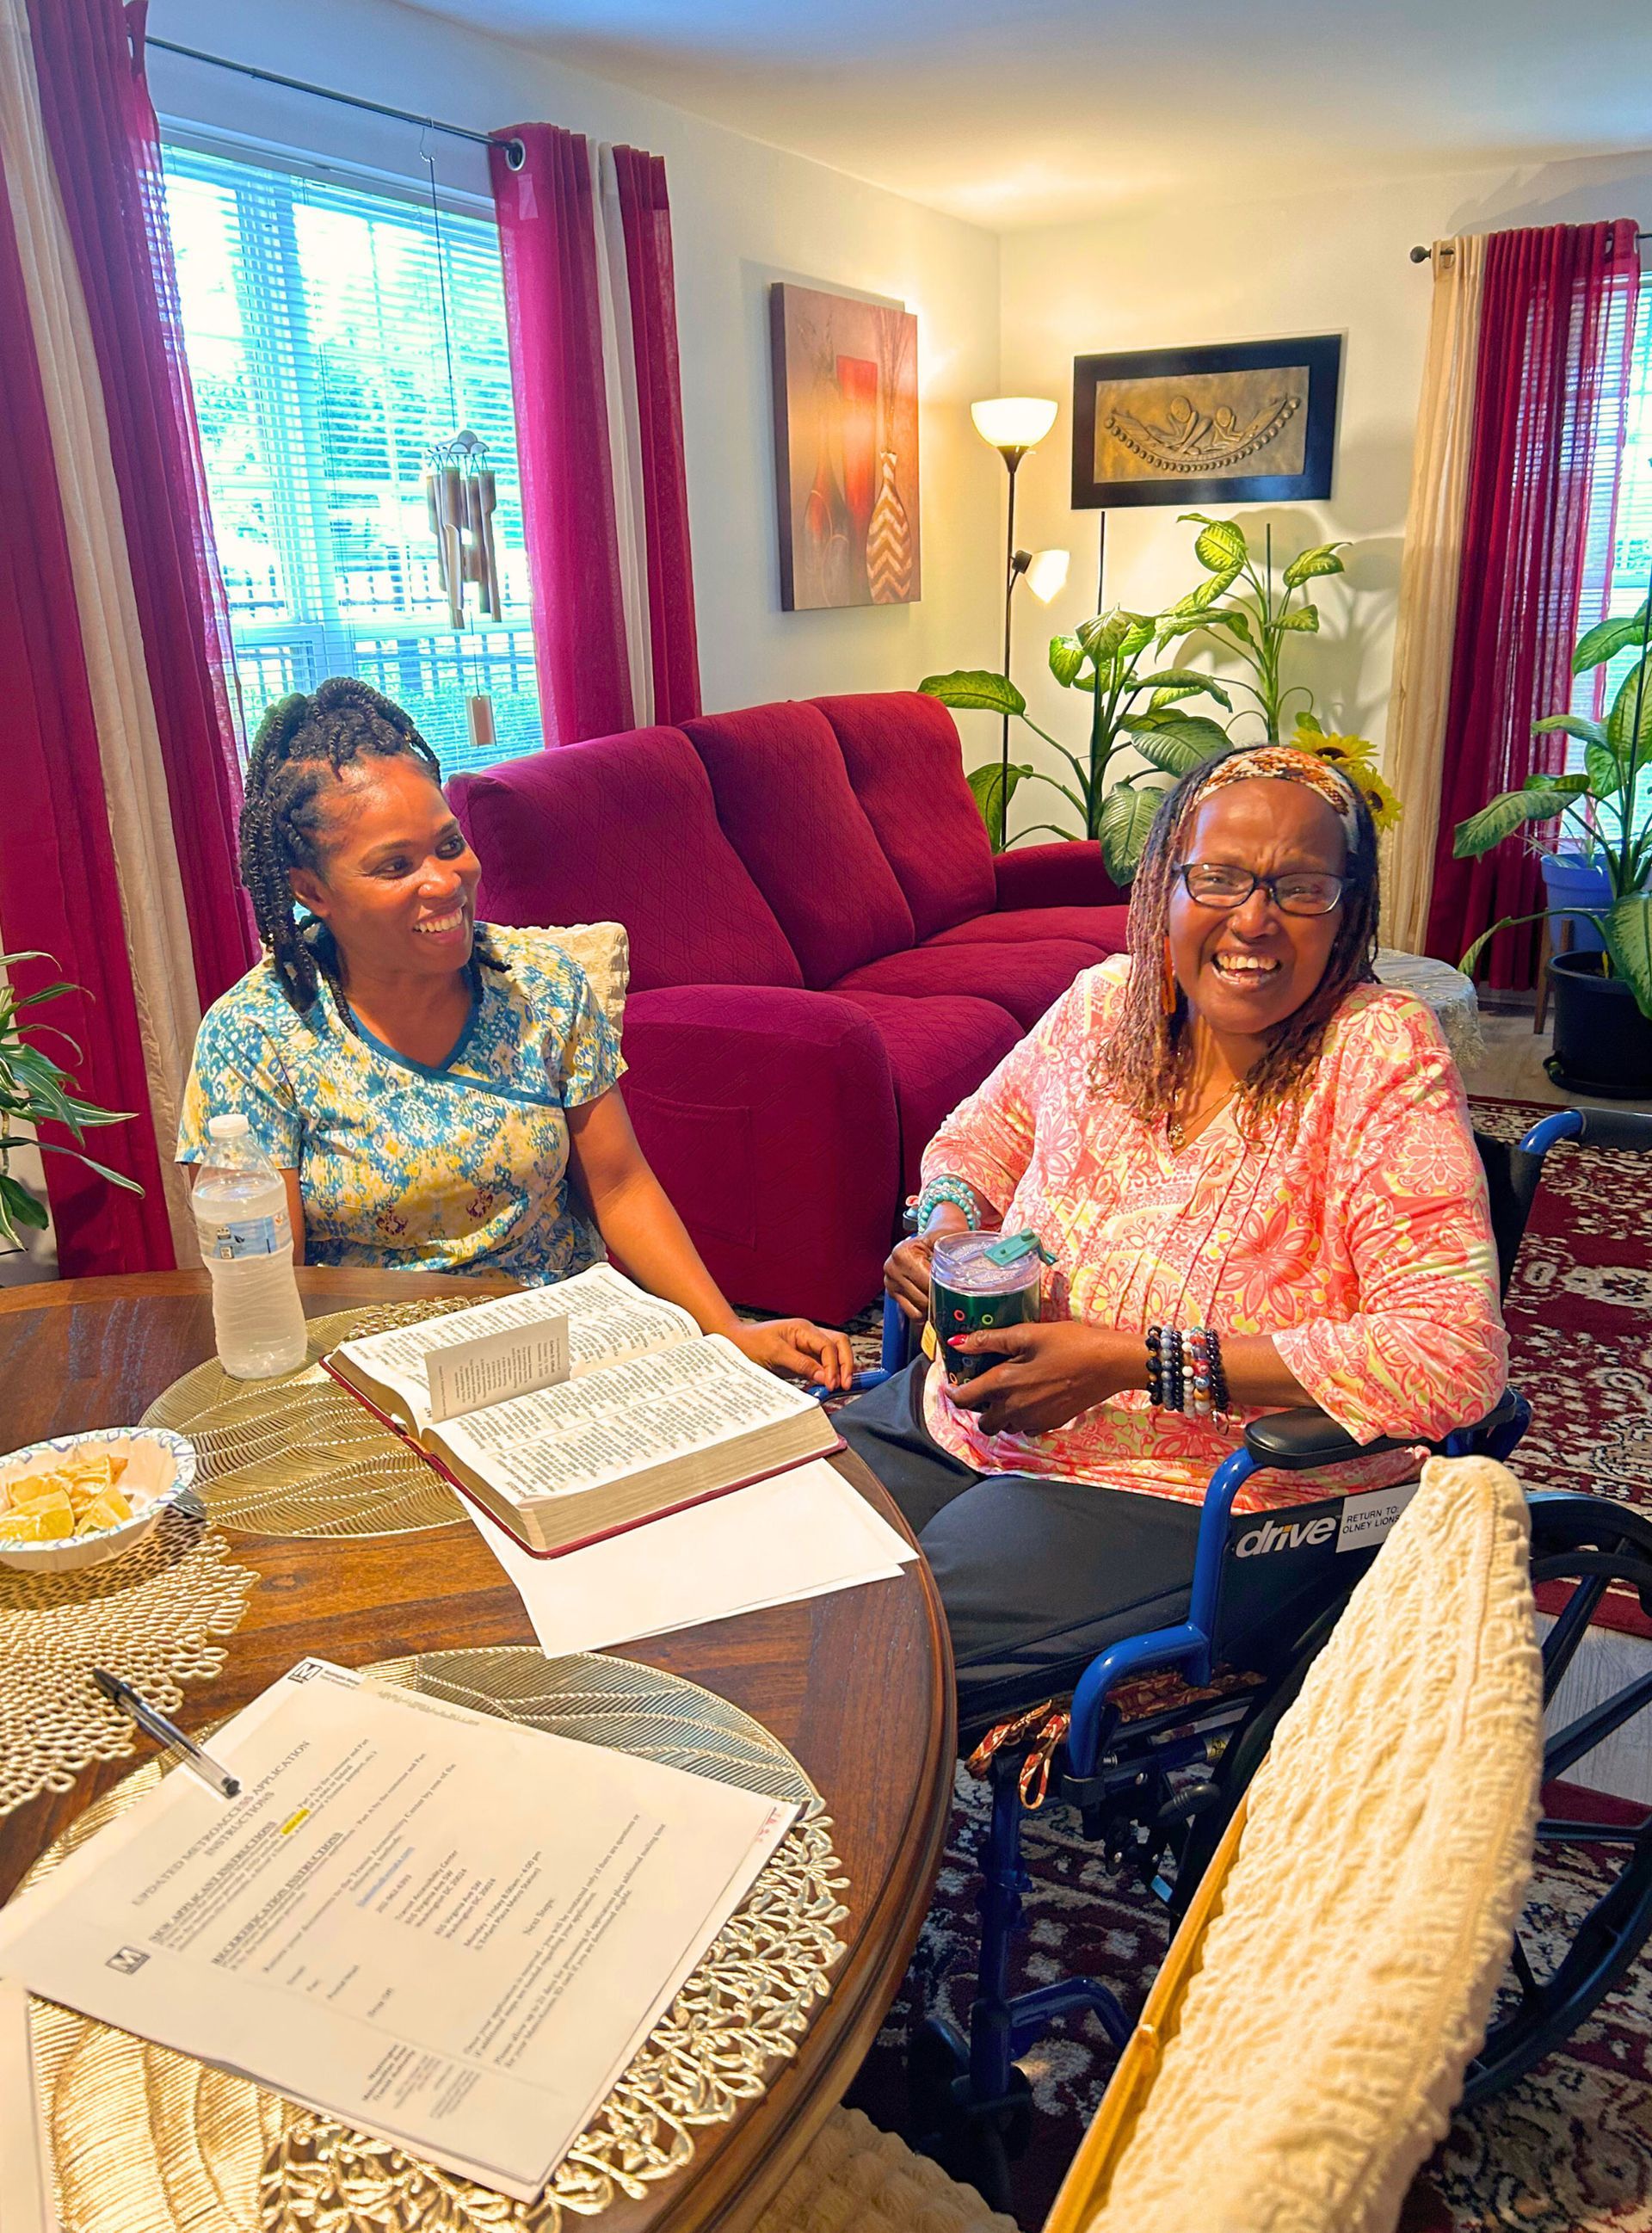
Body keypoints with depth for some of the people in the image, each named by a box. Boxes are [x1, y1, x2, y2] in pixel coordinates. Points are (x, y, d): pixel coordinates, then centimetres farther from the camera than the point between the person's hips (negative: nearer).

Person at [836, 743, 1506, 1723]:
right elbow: (980, 1135, 19)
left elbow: (1454, 1355, -24)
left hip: (1183, 1488, -5)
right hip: (981, 1409, 6)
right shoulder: (1106, 1001, 0)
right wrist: (947, 1224, -6)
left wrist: (1133, 1360, -25)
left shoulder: (1383, 1056, -16)